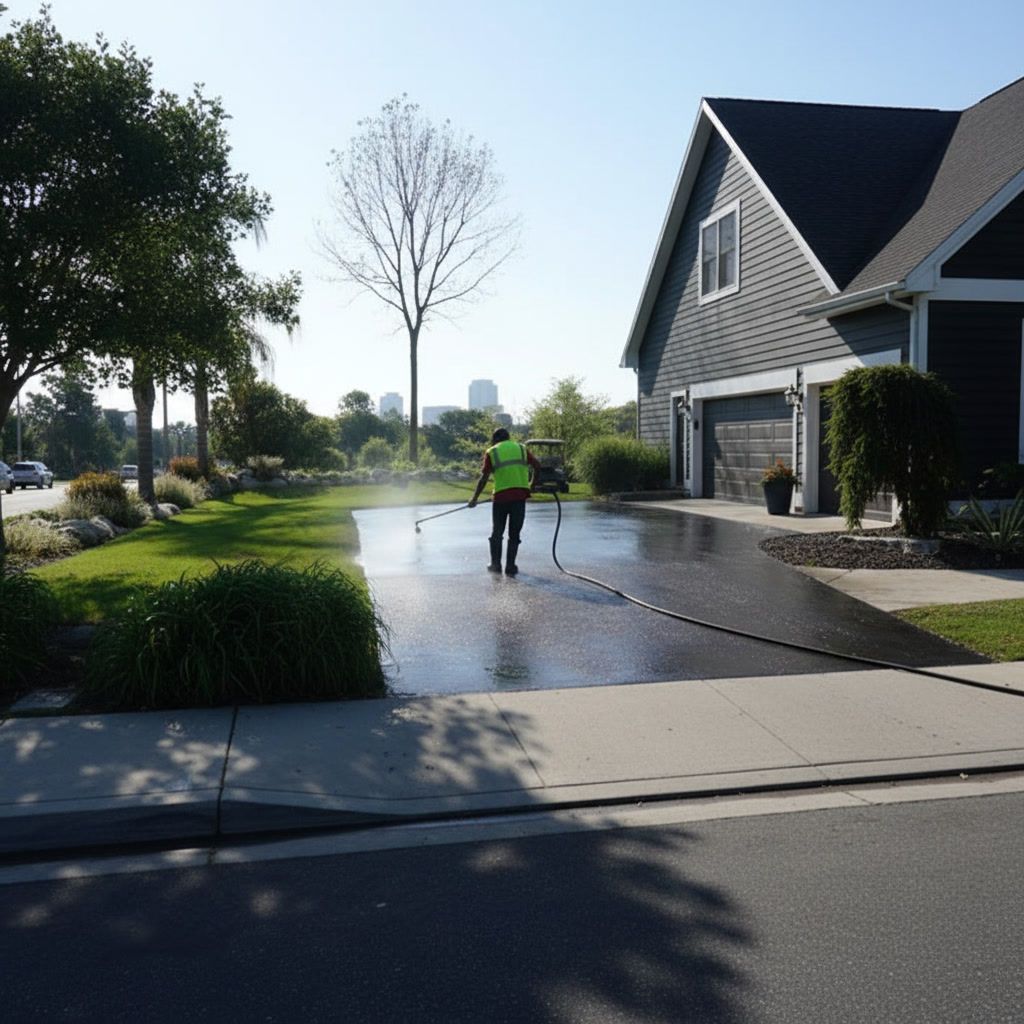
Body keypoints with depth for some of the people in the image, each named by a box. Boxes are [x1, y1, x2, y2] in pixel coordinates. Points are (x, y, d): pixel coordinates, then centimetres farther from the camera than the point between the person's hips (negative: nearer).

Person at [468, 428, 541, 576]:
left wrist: (475, 498, 6)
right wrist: (532, 483, 24)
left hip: (501, 496, -2)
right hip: (520, 495, 2)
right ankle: (510, 567, 6)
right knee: (514, 534, 9)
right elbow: (537, 466, 8)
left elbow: (484, 478, -1)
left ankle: (496, 564, 12)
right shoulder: (521, 448, 14)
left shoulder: (491, 452, 6)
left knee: (497, 532, 14)